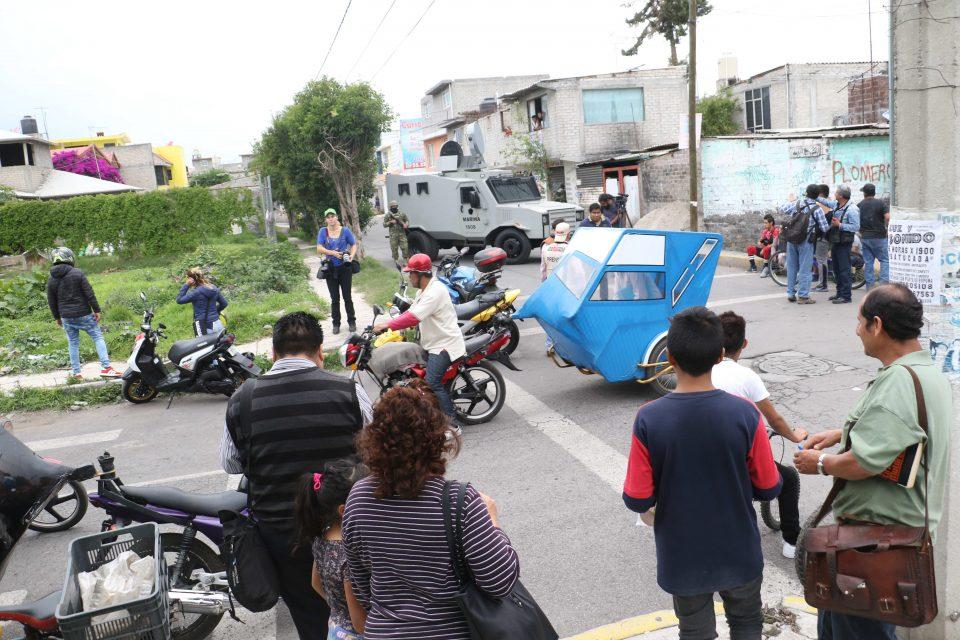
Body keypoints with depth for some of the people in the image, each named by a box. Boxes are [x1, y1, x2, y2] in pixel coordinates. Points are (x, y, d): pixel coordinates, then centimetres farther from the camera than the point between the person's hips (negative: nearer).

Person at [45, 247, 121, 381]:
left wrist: (57, 317, 22)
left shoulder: (51, 280, 5)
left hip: (66, 317, 4)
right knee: (98, 337, 3)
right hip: (83, 314, -4)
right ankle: (106, 367, -6)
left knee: (73, 343, 14)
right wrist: (96, 310, -7)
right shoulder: (78, 273, -10)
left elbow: (51, 302, 11)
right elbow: (89, 293, -13)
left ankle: (76, 372, 18)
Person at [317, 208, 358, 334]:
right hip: (331, 268, 1)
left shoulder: (345, 230, 1)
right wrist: (332, 253, -20)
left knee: (347, 296, 4)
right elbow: (319, 248, -6)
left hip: (345, 267, -1)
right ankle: (336, 323, 16)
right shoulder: (323, 231, 2)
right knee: (334, 298, 7)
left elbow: (354, 245, 5)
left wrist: (352, 255, -14)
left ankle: (351, 321, 16)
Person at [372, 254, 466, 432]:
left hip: (445, 344, -11)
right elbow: (411, 312, 15)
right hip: (434, 342, 11)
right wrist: (387, 325, 5)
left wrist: (387, 325, -27)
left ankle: (452, 424, -15)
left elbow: (414, 317, -30)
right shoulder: (425, 290, 14)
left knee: (432, 383, -20)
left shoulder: (435, 291, -22)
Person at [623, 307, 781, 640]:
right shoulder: (744, 413, -20)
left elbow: (637, 501, -16)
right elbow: (769, 488, -9)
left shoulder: (648, 419, -22)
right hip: (739, 551, 1)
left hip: (682, 558, 0)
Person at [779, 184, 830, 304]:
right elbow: (824, 228, -6)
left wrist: (790, 201, 33)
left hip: (792, 240, 4)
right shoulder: (817, 209, -9)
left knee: (791, 267, 13)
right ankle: (803, 296, 2)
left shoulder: (796, 204, 0)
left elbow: (782, 209, 17)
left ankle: (791, 293, 20)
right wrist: (830, 225, 16)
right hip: (806, 241, -4)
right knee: (804, 269, 1)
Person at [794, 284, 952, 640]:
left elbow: (862, 464, -31)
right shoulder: (930, 373, 8)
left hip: (876, 536, -10)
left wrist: (820, 463, -12)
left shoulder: (898, 384, -27)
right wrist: (841, 433, 14)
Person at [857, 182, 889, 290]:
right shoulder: (881, 203, -6)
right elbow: (887, 218, -17)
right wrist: (886, 228, 0)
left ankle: (870, 286, 8)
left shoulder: (859, 205, 5)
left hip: (864, 237, 4)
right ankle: (884, 282, -9)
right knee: (885, 260, 4)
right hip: (878, 237, -3)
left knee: (868, 262, 7)